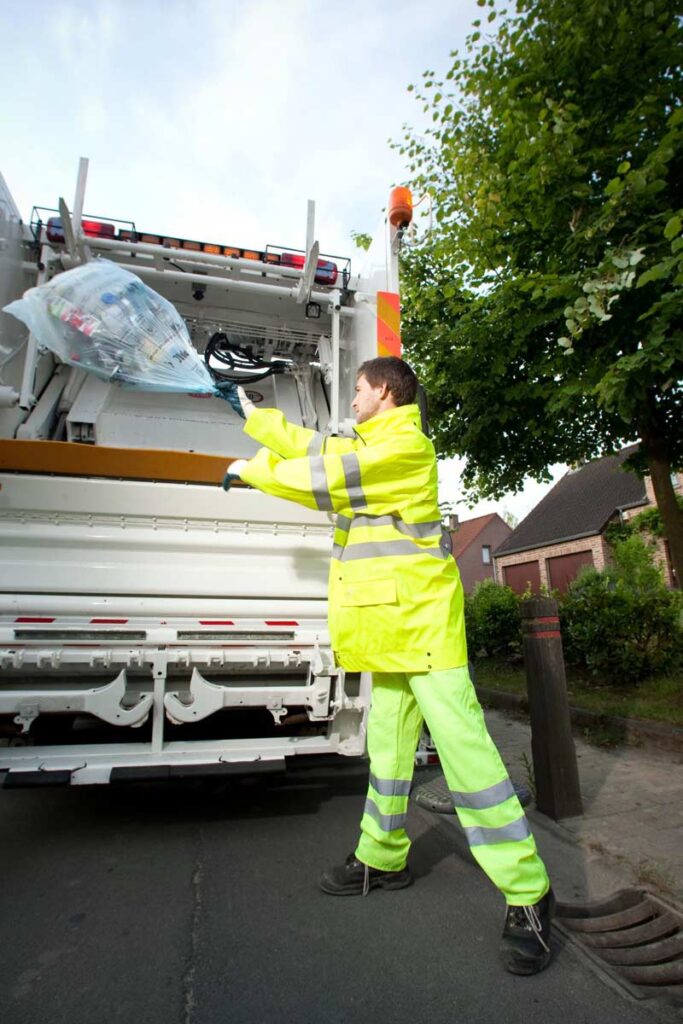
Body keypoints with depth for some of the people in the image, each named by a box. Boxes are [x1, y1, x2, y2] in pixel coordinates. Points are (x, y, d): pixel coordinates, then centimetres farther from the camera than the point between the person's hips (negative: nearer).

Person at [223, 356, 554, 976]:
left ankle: (527, 894, 6)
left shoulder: (406, 445, -10)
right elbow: (315, 447, 26)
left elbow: (323, 480, -16)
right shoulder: (372, 445, 20)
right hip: (389, 622, 10)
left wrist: (251, 470, -1)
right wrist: (253, 417, 32)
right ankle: (383, 858, 33)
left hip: (422, 620, -9)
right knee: (388, 746, 17)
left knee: (462, 745, -8)